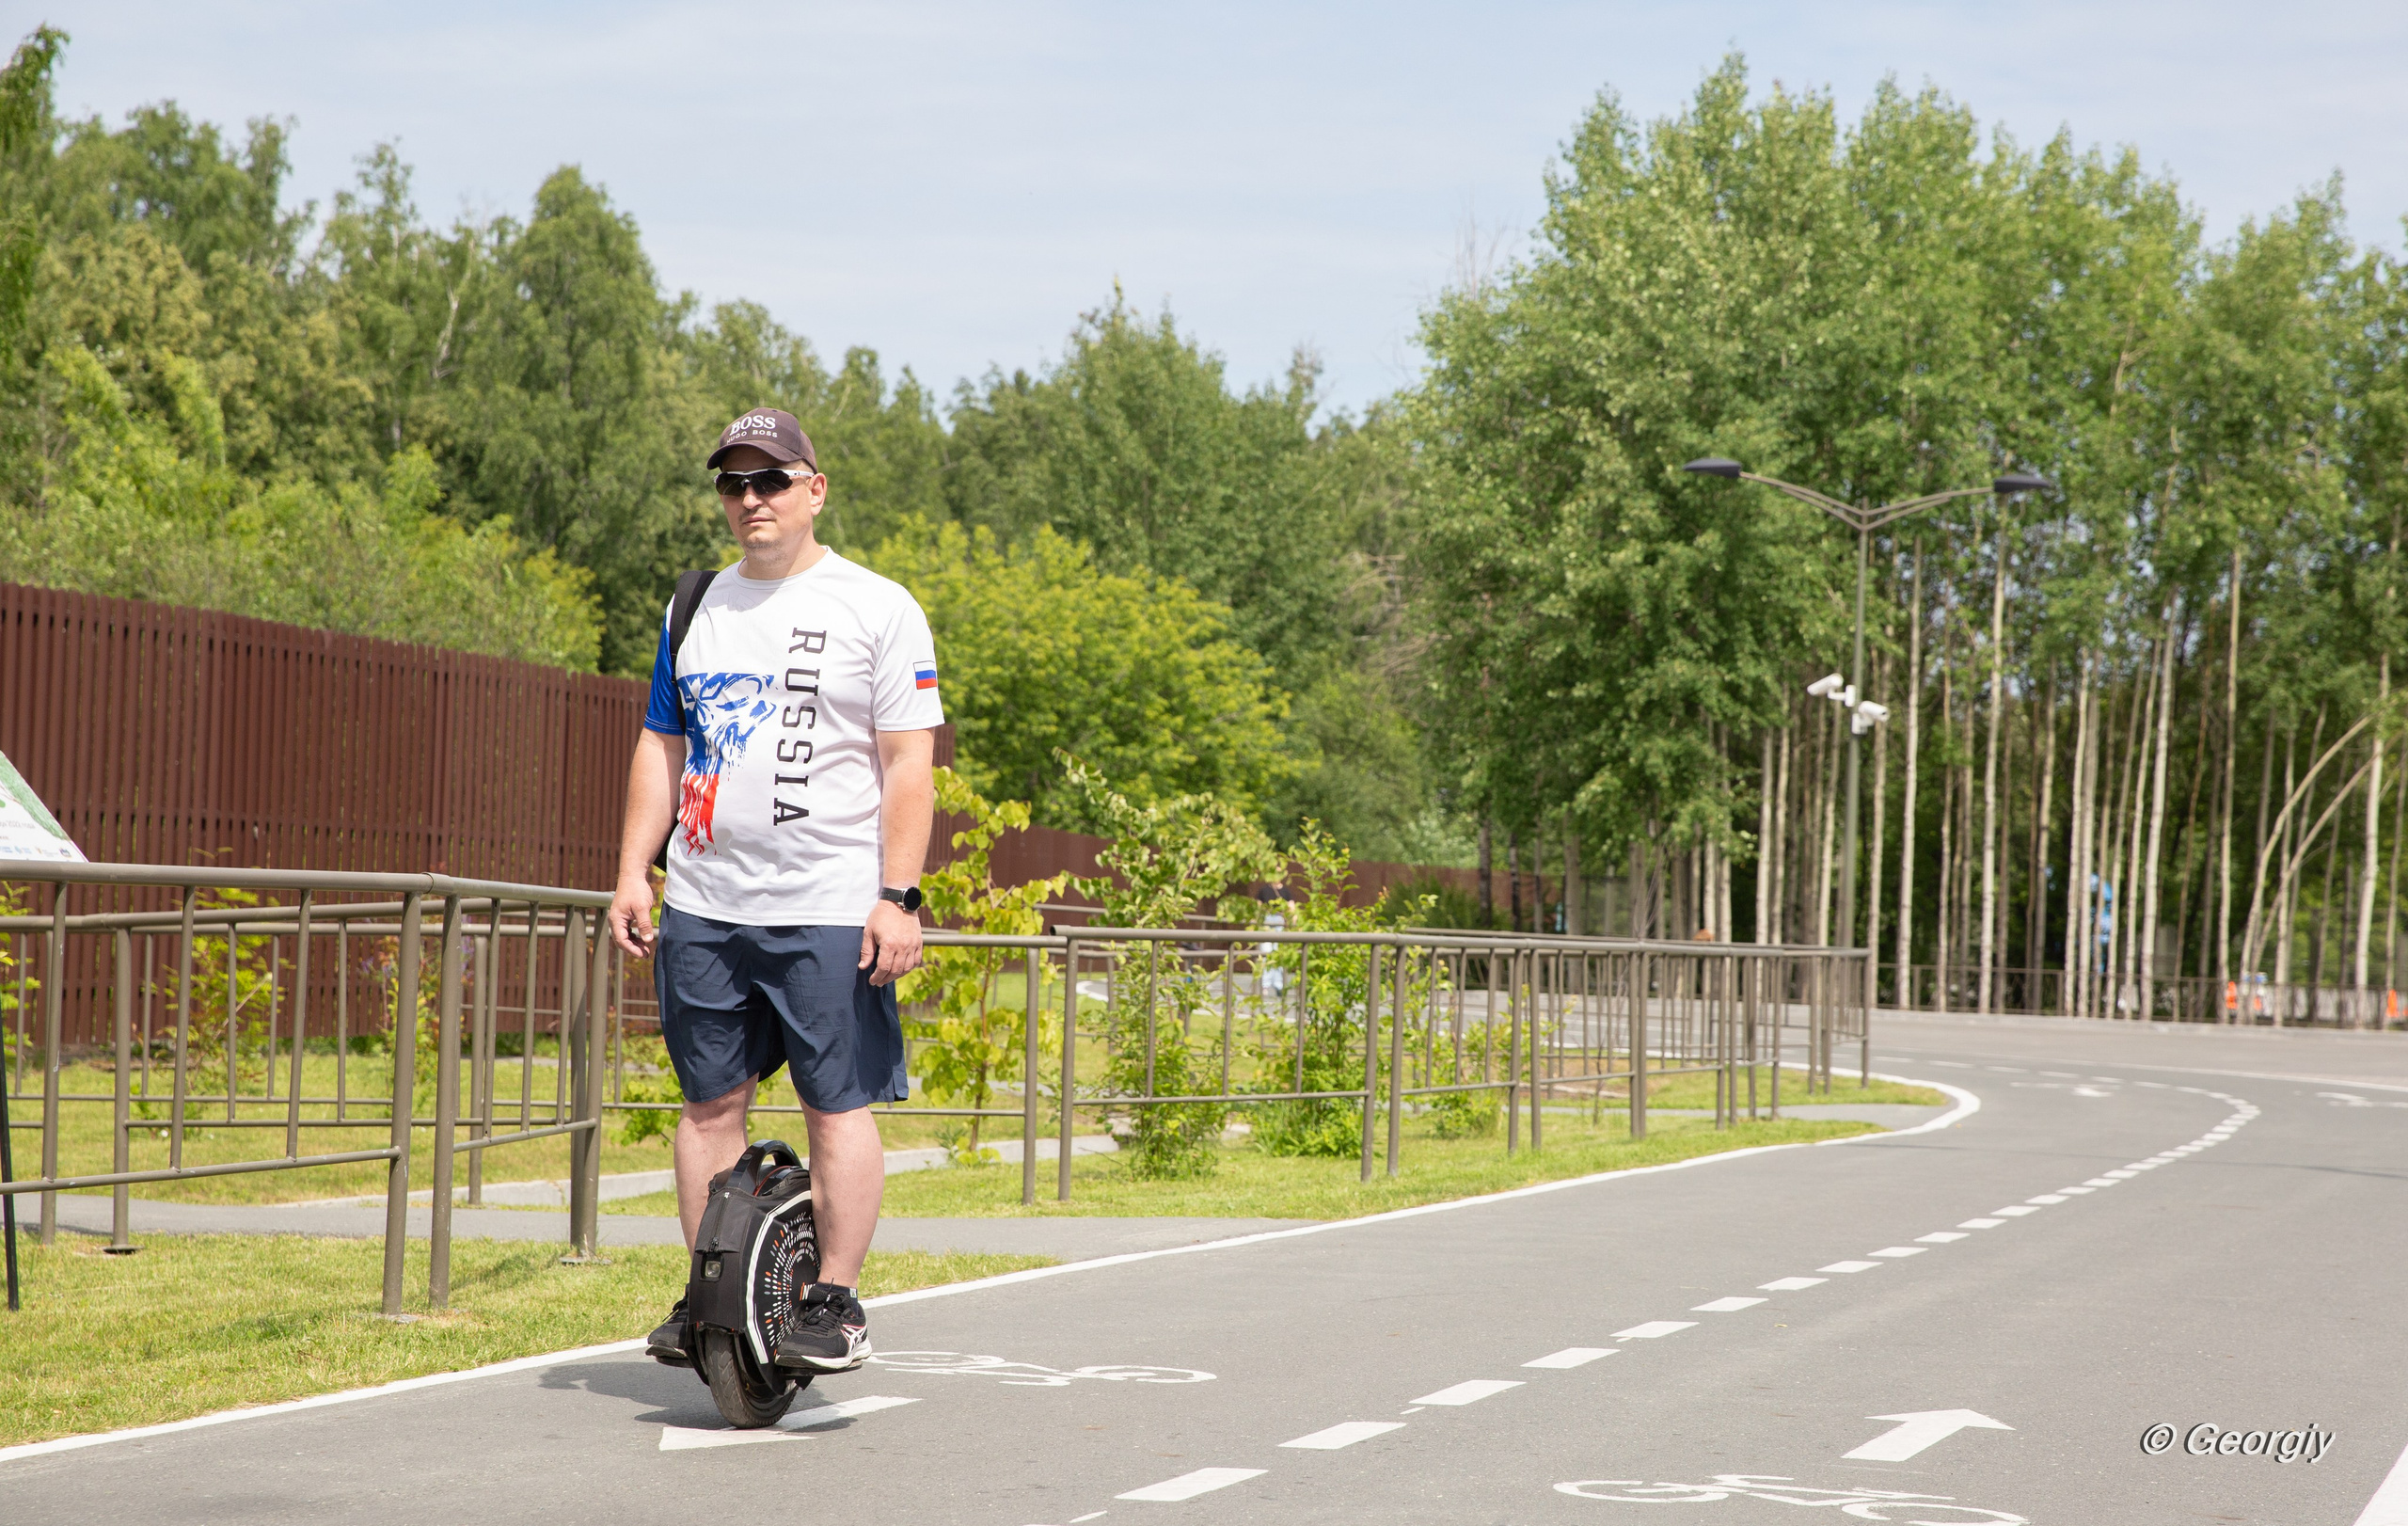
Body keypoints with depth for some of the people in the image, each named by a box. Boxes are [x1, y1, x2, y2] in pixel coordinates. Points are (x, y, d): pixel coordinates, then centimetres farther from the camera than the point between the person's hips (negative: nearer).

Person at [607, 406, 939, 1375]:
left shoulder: (876, 608, -1)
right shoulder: (696, 609, 14)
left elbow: (908, 763, -5)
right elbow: (661, 748, 18)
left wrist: (899, 897, -12)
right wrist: (633, 876, 9)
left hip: (830, 910, -5)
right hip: (703, 905, 5)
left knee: (838, 1106, -4)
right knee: (709, 1102, 7)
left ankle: (835, 1303, 3)